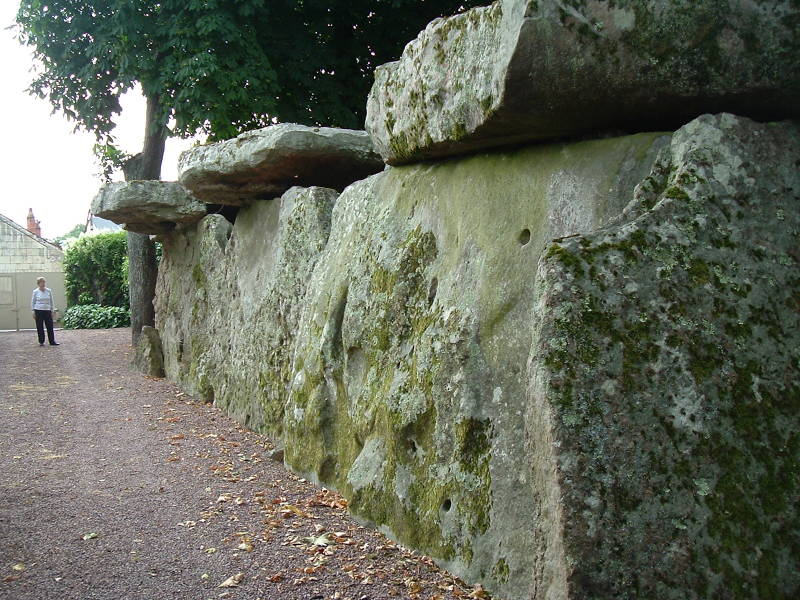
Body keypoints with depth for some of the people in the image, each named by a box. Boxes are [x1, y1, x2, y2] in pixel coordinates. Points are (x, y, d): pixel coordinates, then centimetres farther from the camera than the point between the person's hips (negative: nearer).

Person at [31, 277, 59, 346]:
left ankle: (52, 341, 4)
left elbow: (51, 301, 13)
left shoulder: (49, 291, 6)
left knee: (50, 326, 0)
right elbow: (33, 302, 5)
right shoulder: (35, 292, 1)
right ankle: (41, 342, 12)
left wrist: (52, 311, 10)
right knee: (40, 327, 3)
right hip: (38, 311, -2)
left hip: (47, 311, 2)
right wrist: (33, 312, 0)